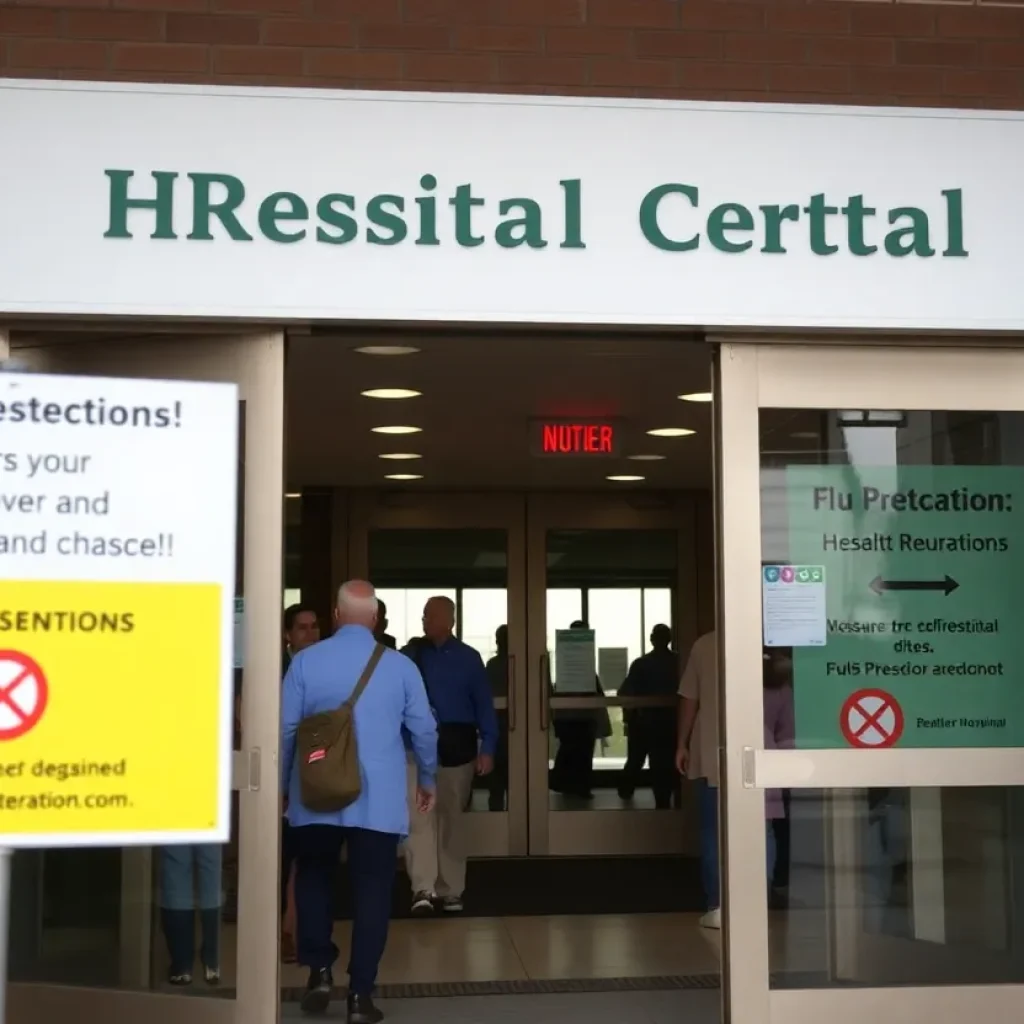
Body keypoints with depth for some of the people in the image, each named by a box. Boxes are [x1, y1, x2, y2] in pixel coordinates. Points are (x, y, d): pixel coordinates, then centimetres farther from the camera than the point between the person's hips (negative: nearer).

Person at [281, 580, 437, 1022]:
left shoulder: (305, 661, -2)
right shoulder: (401, 666, 0)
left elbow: (286, 729, 0)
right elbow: (424, 730, 4)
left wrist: (281, 785, 14)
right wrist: (427, 780, 20)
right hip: (379, 800, -1)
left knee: (313, 879, 20)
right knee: (371, 891, 4)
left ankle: (319, 971, 15)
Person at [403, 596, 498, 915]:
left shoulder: (468, 658, 1)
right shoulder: (411, 654, 1)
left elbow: (484, 705, 0)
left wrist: (487, 748, -8)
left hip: (457, 744, 1)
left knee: (452, 817, 11)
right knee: (419, 815, -12)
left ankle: (451, 890, 21)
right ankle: (424, 889, -13)